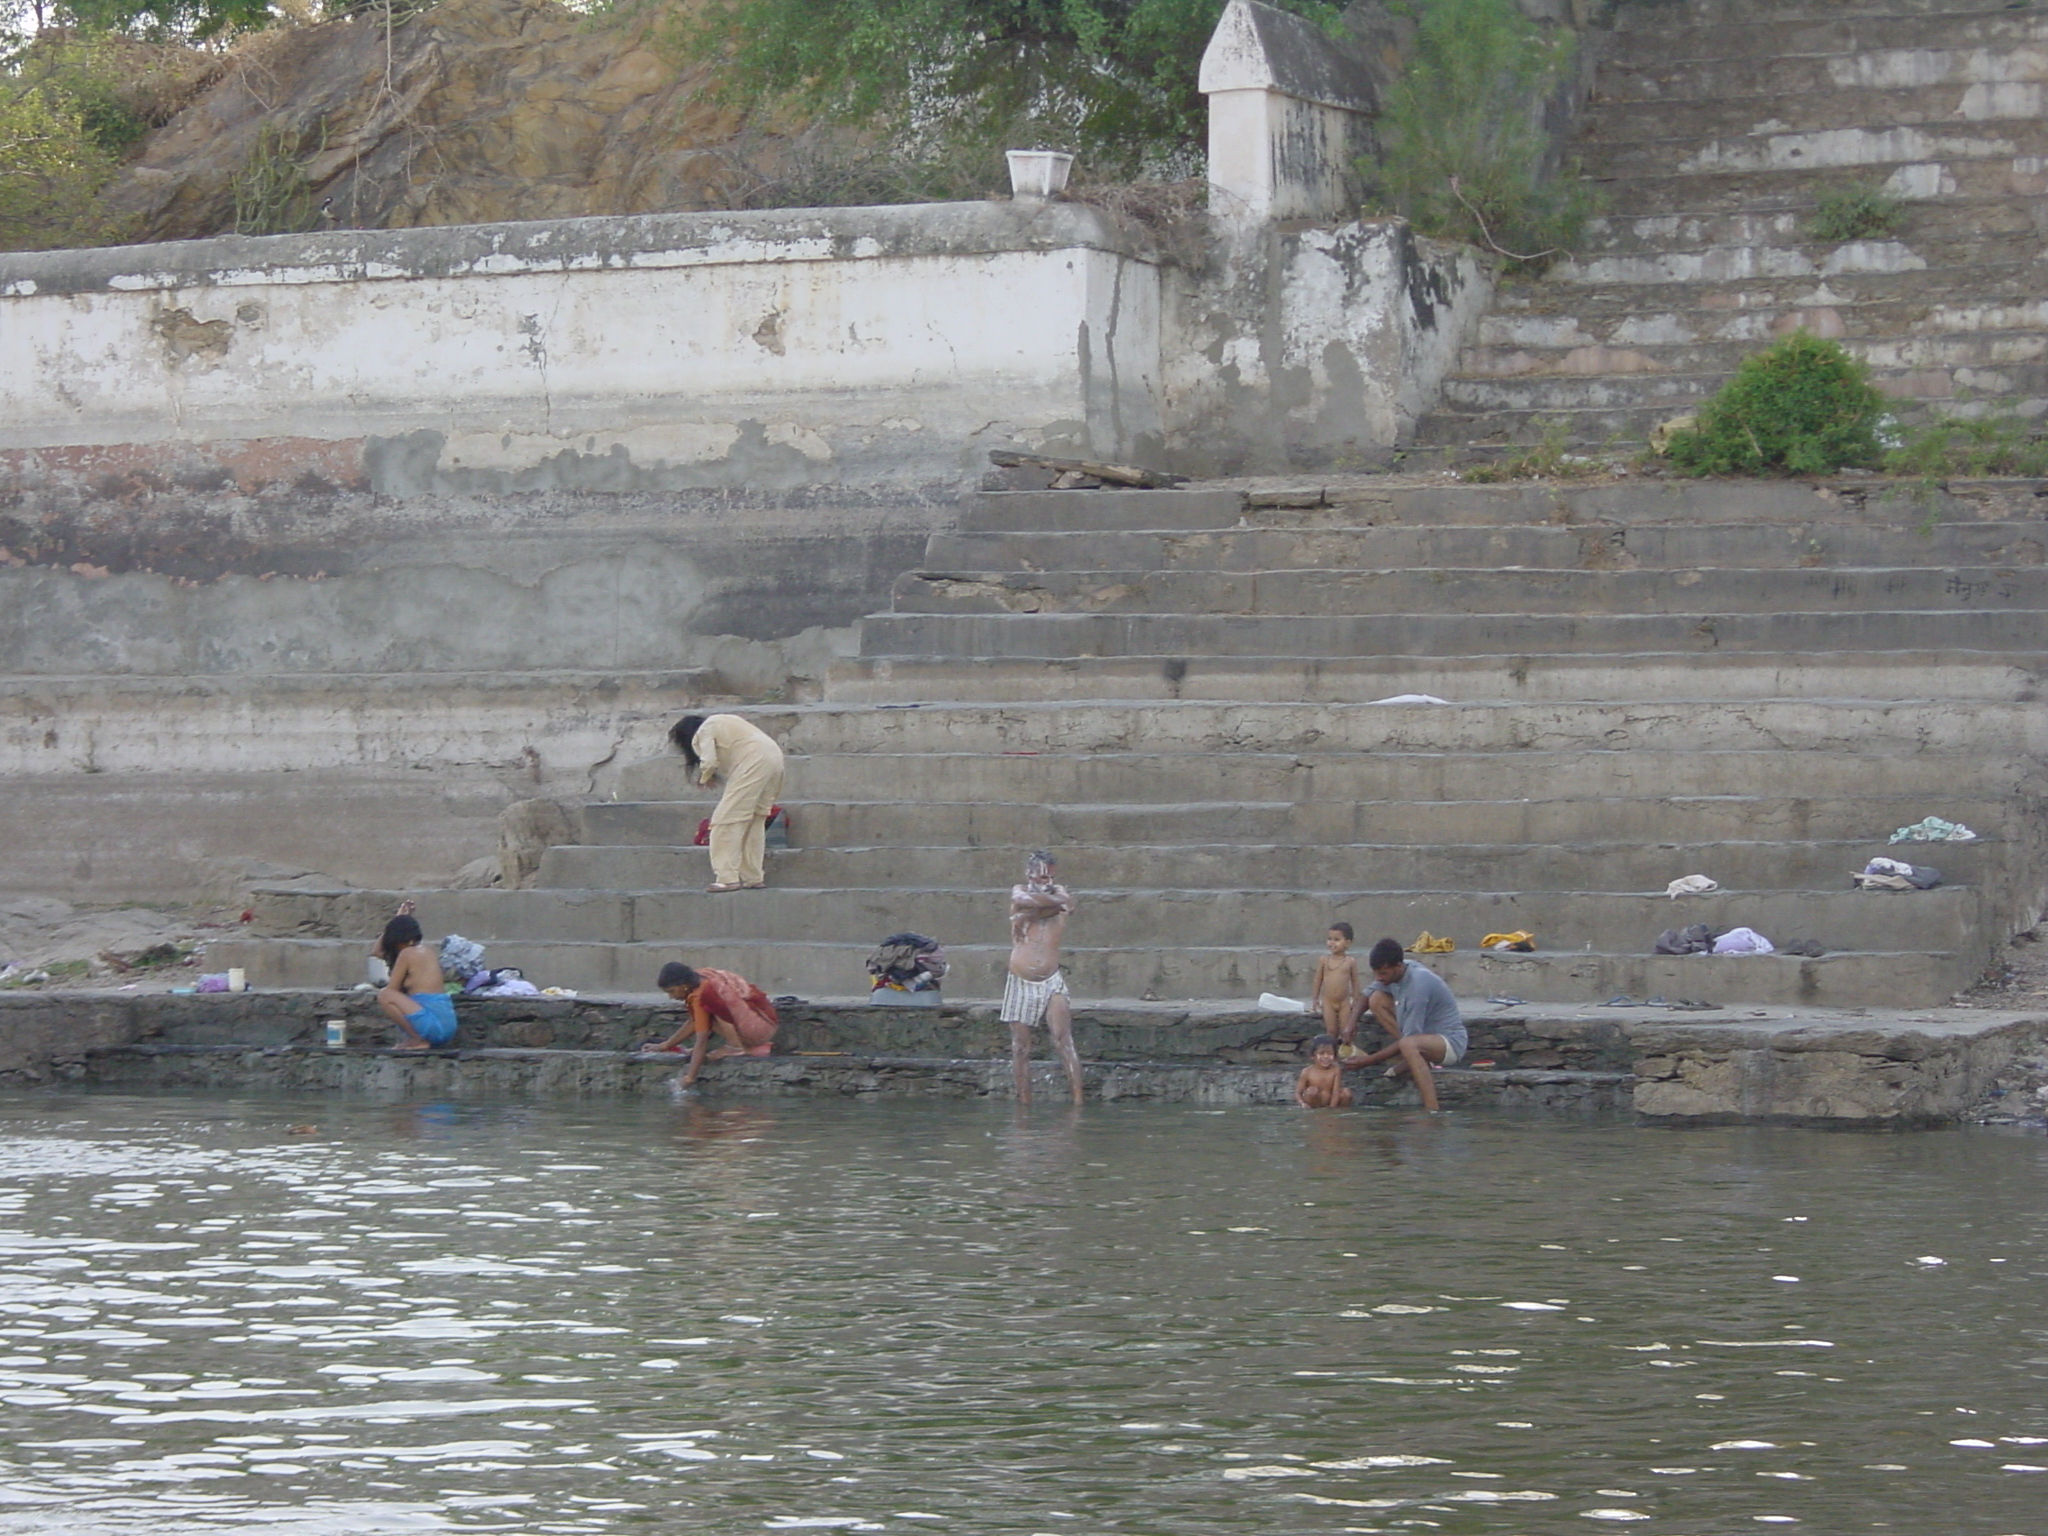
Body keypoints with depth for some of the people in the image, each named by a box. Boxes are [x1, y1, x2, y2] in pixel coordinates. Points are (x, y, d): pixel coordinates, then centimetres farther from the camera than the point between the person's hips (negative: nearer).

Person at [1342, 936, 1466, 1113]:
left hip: (1450, 1044, -9)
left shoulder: (1418, 985, -30)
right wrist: (1352, 1023, -4)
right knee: (1376, 1000, 0)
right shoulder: (1393, 972, -4)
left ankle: (1432, 1111, -43)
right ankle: (1416, 1060, -1)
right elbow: (1368, 995, 15)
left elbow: (1409, 1039, -27)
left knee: (1408, 1045, -42)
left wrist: (1369, 1060, -25)